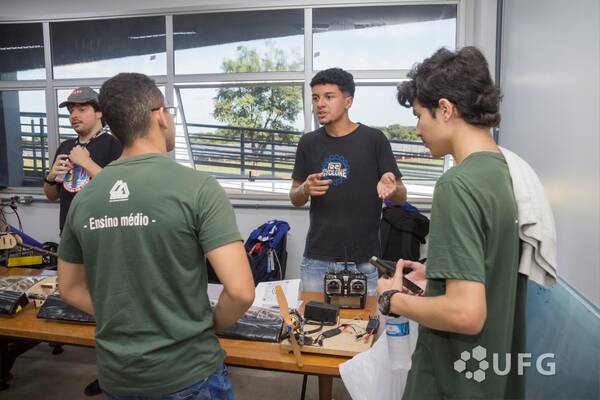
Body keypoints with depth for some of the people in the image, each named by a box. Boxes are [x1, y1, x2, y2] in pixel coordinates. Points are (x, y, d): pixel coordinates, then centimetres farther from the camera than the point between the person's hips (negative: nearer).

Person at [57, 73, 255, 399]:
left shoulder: (84, 197, -2)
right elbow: (240, 292, -23)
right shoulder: (198, 187, -18)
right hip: (187, 373, -4)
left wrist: (125, 322, 9)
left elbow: (70, 288, 9)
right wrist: (210, 325, -4)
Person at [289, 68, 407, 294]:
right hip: (316, 260, 3)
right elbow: (295, 198, 11)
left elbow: (401, 197, -3)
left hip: (362, 261, -2)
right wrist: (305, 190, -12)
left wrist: (390, 188, -26)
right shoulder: (309, 143, 4)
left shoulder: (373, 139, -6)